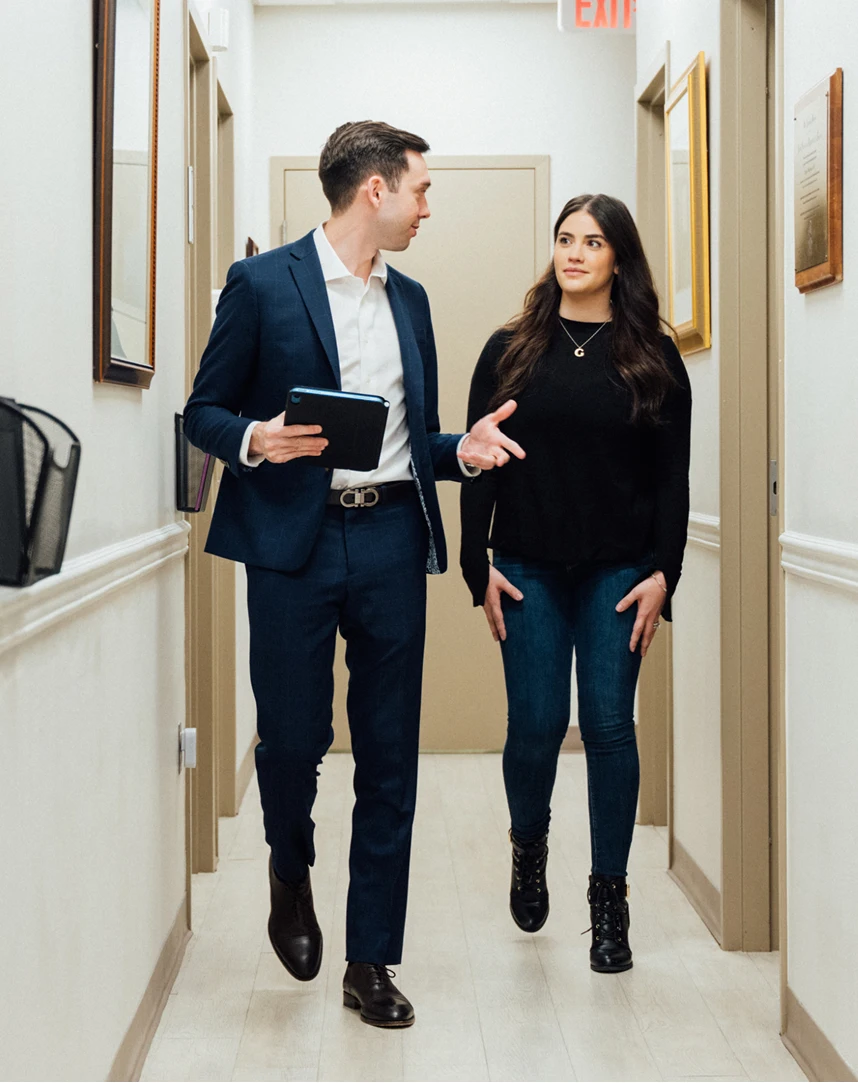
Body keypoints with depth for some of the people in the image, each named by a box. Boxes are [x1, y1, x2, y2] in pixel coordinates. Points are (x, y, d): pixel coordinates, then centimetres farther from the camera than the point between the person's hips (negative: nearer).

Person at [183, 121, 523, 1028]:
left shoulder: (410, 299, 16)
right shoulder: (262, 283, -1)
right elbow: (204, 410, 1)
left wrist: (463, 448, 0)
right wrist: (255, 439, -20)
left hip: (392, 539, 5)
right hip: (294, 543, -4)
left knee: (389, 757, 4)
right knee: (292, 736, 0)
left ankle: (370, 961, 14)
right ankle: (290, 871, 34)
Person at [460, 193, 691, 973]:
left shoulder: (653, 357, 3)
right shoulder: (511, 351, 5)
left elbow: (673, 474, 2)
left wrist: (662, 572, -6)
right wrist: (478, 565, -2)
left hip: (618, 572, 0)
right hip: (529, 571, 1)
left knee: (609, 726, 0)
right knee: (536, 726, 0)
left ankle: (610, 900, 12)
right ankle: (529, 843, 32)